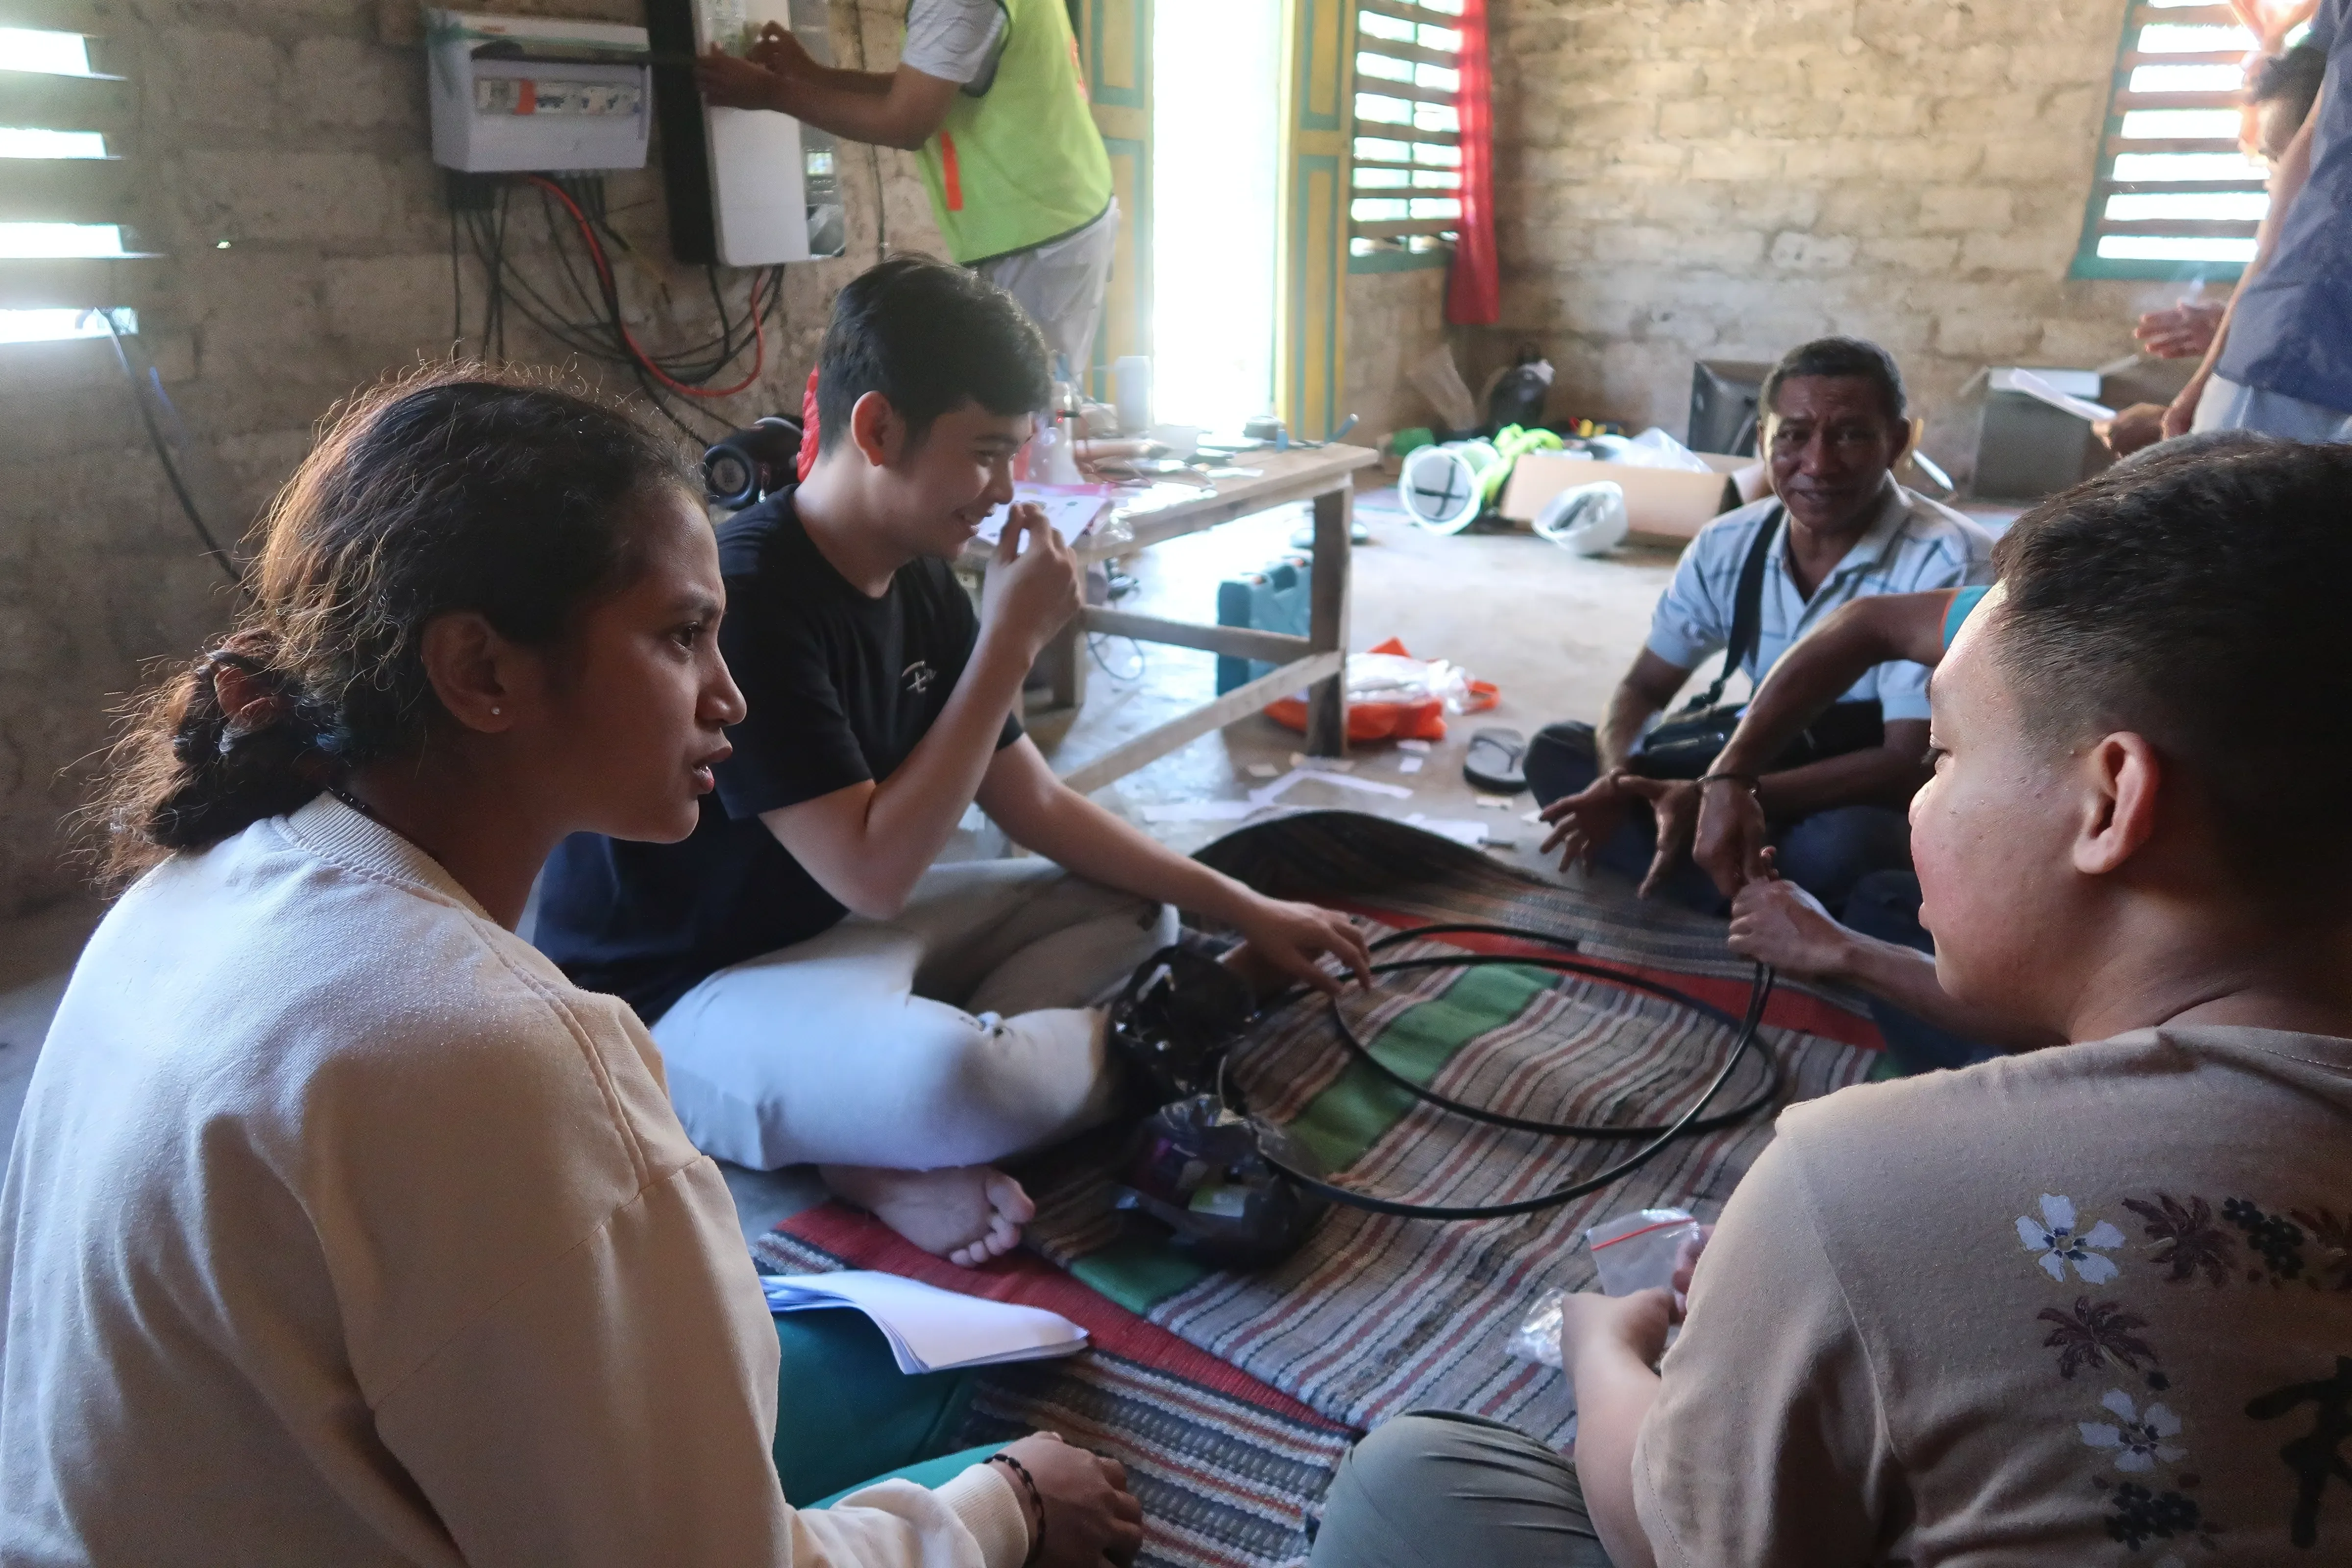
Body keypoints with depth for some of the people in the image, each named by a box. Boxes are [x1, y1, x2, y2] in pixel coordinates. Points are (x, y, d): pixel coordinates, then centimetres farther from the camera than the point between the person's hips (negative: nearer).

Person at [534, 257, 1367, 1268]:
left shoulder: (920, 584, 2)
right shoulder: (745, 600, -25)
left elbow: (1039, 807, 9)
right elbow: (875, 873, -28)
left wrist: (1245, 911, 7)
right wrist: (1011, 642, -24)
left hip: (832, 930, 10)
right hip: (670, 998, -10)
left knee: (1133, 911, 11)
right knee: (951, 1077, -39)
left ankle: (889, 1156, -11)